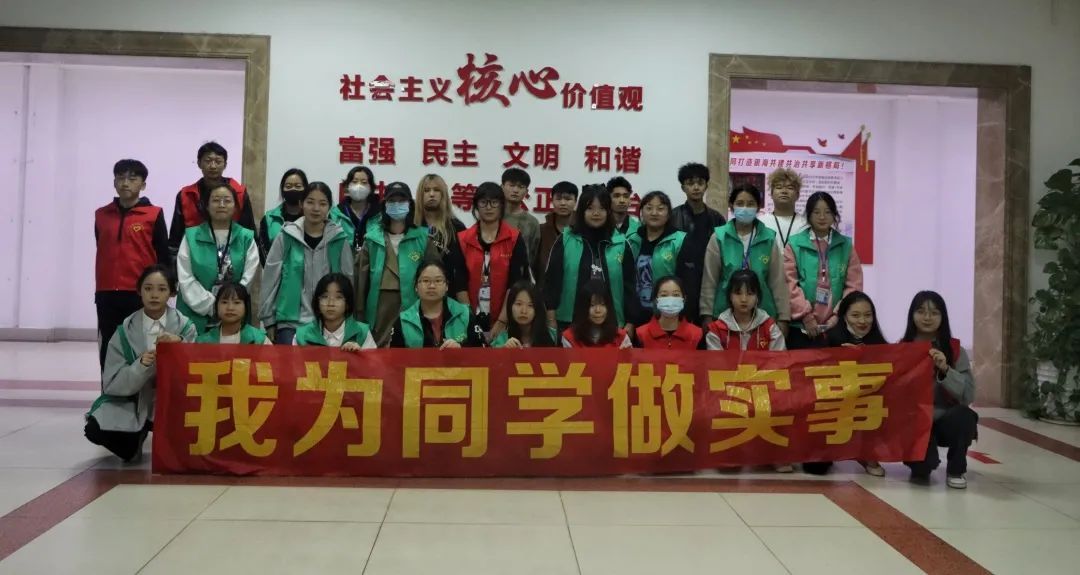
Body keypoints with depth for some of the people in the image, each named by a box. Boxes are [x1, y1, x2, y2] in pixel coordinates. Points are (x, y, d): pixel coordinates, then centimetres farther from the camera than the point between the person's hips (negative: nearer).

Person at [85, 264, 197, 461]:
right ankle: (135, 439, 7)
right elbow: (112, 384, -6)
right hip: (133, 403, 1)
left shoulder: (185, 327, -3)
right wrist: (140, 366, -25)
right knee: (94, 429, -26)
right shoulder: (125, 331, -3)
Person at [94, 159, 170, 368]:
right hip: (107, 295, 4)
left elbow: (164, 256, 0)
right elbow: (100, 255, 16)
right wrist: (98, 292, 16)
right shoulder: (101, 214, 9)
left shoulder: (154, 215, -2)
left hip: (142, 294, -4)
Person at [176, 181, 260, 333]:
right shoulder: (191, 237, 3)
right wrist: (211, 306, -11)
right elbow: (186, 279, -3)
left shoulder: (246, 238, 4)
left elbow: (247, 279, -2)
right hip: (195, 316, 0)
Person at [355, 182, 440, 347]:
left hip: (412, 306, -1)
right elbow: (362, 276, 7)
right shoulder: (373, 238, 7)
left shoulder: (423, 238, 3)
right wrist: (359, 314, 3)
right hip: (379, 306, 2)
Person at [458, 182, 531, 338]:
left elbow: (515, 283, -6)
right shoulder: (463, 240, 4)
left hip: (505, 323, -1)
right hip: (473, 321, 1)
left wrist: (501, 322, -12)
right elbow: (461, 283, 0)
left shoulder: (515, 239, -1)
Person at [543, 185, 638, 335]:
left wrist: (629, 323, 2)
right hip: (569, 322, -1)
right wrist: (551, 320, -3)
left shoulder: (621, 244, 5)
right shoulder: (565, 240, 2)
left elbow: (630, 284, 6)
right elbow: (552, 279, 1)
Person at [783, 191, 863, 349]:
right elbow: (790, 284, -5)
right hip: (801, 326, -2)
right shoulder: (794, 244, 1)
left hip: (835, 325, 2)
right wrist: (806, 315, -10)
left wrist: (839, 315, -5)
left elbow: (854, 285, 4)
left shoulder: (846, 245, 9)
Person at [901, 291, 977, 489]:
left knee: (964, 416, -34)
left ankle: (956, 469, -4)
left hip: (945, 421, 1)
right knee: (922, 464, -29)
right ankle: (921, 466, 14)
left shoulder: (955, 350, -3)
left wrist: (945, 370, -22)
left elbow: (969, 395, -11)